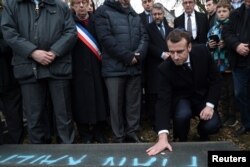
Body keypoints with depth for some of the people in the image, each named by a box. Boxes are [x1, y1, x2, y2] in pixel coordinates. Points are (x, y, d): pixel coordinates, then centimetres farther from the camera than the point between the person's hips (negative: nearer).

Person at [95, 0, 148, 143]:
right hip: (115, 67, -5)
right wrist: (128, 56, -13)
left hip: (135, 67, 5)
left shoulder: (135, 15, 20)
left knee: (134, 102, 9)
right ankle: (118, 137, 14)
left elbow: (144, 36, 10)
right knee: (116, 104, 2)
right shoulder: (103, 12, 1)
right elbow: (106, 38, -11)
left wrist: (138, 55, -9)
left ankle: (132, 133, 22)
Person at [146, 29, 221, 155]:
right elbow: (163, 100, -32)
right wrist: (162, 137, -43)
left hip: (203, 96, 2)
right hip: (181, 99, -2)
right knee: (182, 115, -34)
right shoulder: (165, 68, -26)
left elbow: (215, 78, -7)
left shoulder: (202, 51, -20)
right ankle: (182, 141, -1)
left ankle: (202, 132, 17)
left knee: (212, 125, -22)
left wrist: (210, 105, -20)